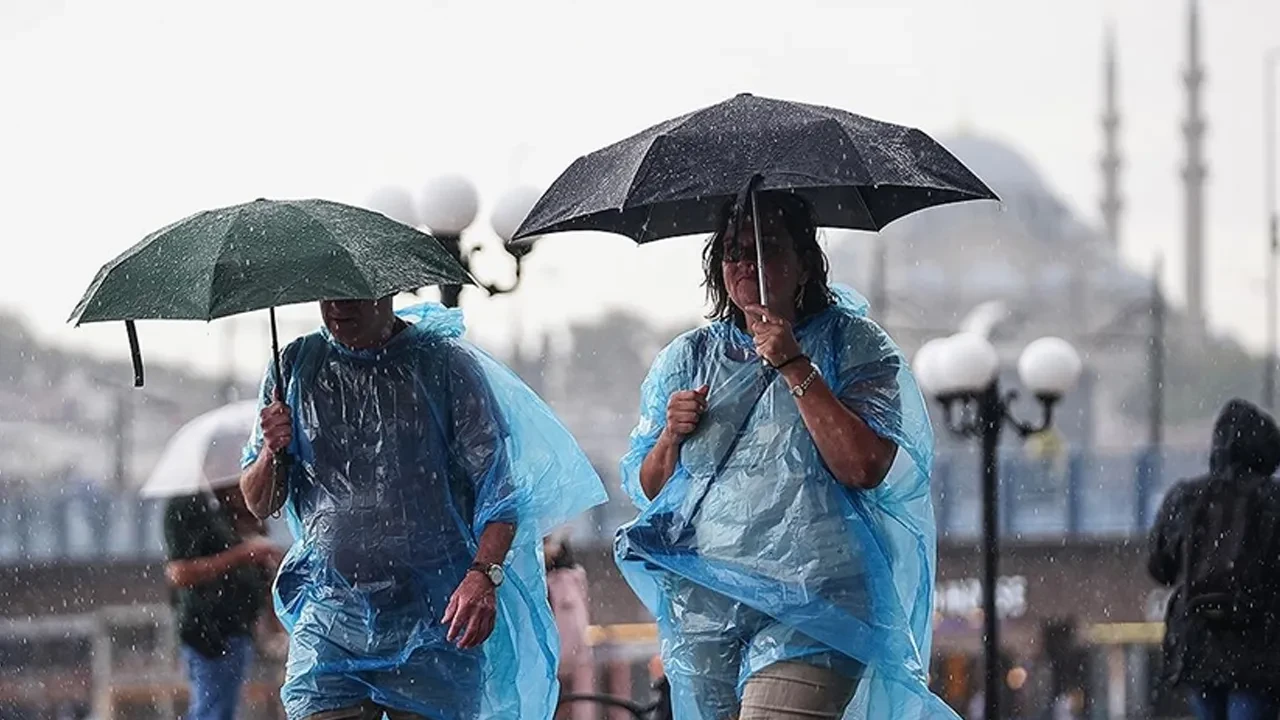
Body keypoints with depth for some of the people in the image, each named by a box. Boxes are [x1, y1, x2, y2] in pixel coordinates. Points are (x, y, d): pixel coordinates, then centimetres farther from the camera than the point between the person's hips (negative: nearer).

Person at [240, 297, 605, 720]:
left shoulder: (448, 364, 1)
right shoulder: (296, 367, 10)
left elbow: (499, 487, -3)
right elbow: (259, 506, 15)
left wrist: (484, 574, -21)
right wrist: (271, 453, -8)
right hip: (327, 621, 2)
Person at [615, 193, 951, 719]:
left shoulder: (852, 344, 4)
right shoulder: (687, 358, 16)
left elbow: (867, 468, -12)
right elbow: (642, 490, 17)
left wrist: (795, 367, -12)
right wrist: (671, 437, -4)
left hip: (808, 610, -5)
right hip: (701, 611, 5)